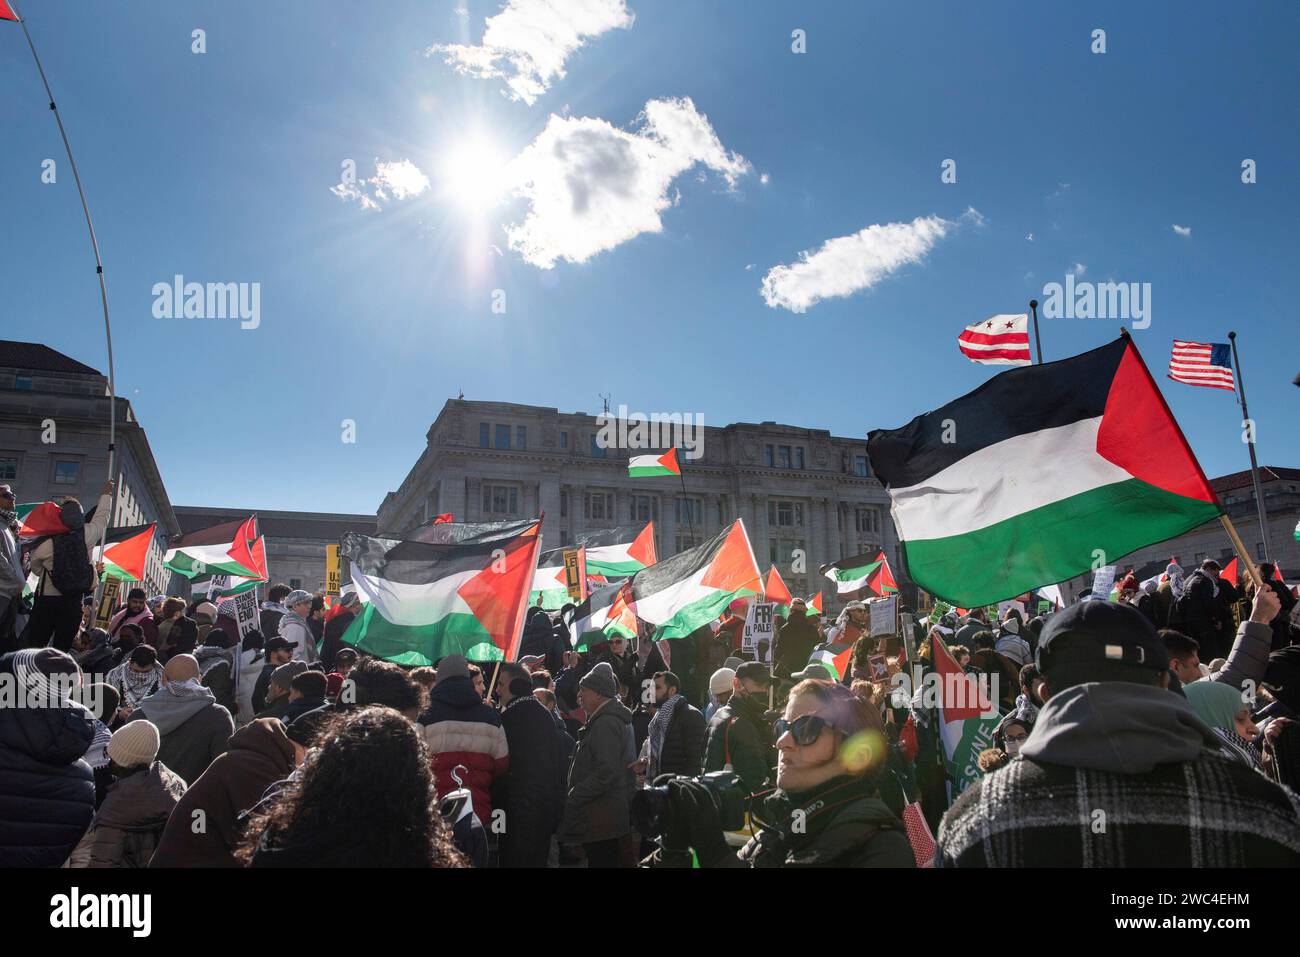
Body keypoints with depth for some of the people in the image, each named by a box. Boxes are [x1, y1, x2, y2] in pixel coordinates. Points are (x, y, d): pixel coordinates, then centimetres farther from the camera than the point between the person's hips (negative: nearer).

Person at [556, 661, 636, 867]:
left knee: (601, 861, -5)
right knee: (610, 861, 15)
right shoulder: (615, 718, 15)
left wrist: (572, 798, -18)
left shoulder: (605, 723, -17)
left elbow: (606, 773, -24)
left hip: (601, 820, -10)